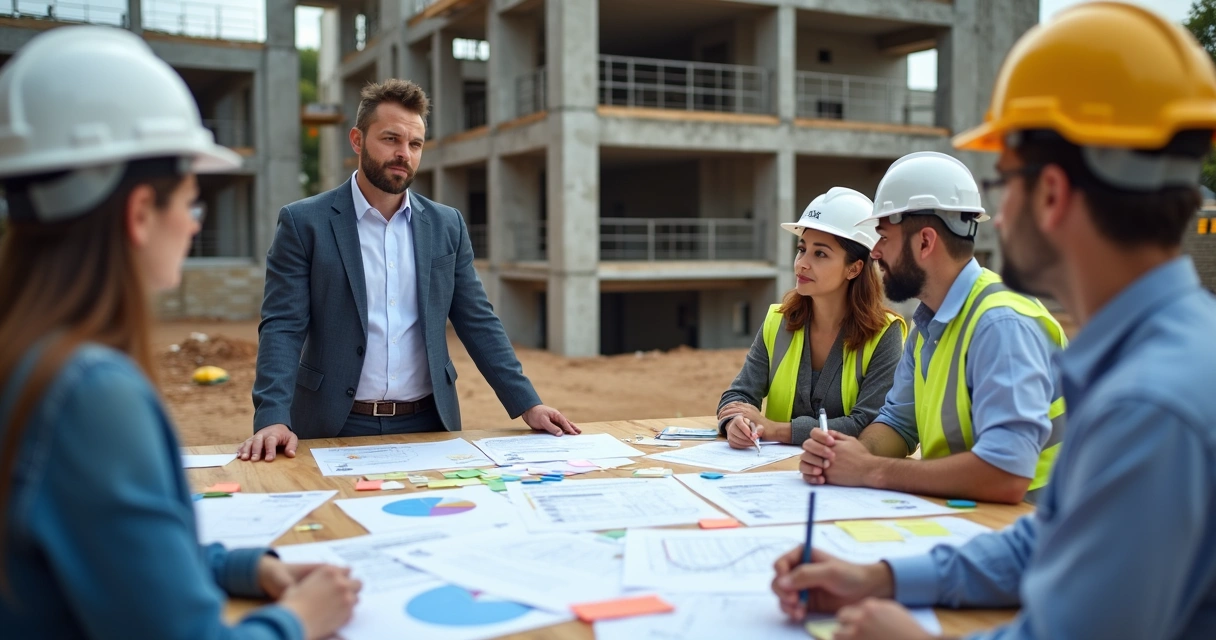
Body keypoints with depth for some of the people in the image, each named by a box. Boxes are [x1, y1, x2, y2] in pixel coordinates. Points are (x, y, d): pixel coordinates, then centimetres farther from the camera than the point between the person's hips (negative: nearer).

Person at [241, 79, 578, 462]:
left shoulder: (447, 225, 6)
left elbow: (478, 323, 7)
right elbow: (282, 327, -8)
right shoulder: (304, 223, -3)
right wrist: (273, 418, -22)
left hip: (428, 425, 3)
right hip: (336, 429, -2)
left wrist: (527, 405, -1)